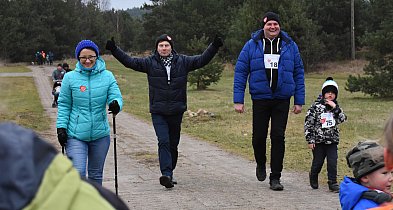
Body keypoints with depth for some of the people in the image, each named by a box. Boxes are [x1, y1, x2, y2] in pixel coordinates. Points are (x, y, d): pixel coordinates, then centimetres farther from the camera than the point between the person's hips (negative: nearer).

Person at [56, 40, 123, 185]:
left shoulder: (107, 76, 1)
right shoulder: (70, 78, -1)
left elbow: (116, 96, -4)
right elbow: (64, 105, 3)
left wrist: (116, 104, -27)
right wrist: (61, 127, -4)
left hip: (100, 135, 2)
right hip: (76, 135, -2)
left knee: (96, 174, 14)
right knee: (78, 173, -14)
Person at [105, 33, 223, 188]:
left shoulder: (182, 62, 5)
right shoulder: (150, 63, 2)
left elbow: (202, 60, 6)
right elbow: (130, 62, -1)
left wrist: (214, 47, -5)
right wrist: (114, 49, -10)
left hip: (176, 111, 2)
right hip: (158, 112, -2)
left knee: (173, 144, 11)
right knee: (163, 142, -15)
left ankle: (169, 173, 25)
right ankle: (167, 175, -21)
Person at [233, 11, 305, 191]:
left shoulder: (290, 46, 3)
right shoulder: (252, 45, 0)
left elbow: (299, 74, 7)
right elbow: (240, 73, 1)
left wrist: (299, 101, 3)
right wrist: (238, 100, -5)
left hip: (282, 100, 0)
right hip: (260, 98, 0)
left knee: (278, 137, -3)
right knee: (259, 136, 5)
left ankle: (275, 177, 5)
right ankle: (261, 164, 35)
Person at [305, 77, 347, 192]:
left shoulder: (336, 107, 8)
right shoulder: (316, 106, -5)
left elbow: (343, 119, -7)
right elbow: (308, 123, -6)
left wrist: (335, 108, -17)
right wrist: (310, 140, -8)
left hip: (332, 140, 2)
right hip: (318, 140, -2)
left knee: (333, 162, -5)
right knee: (318, 162, 7)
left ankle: (333, 183, 4)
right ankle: (313, 177, 35)